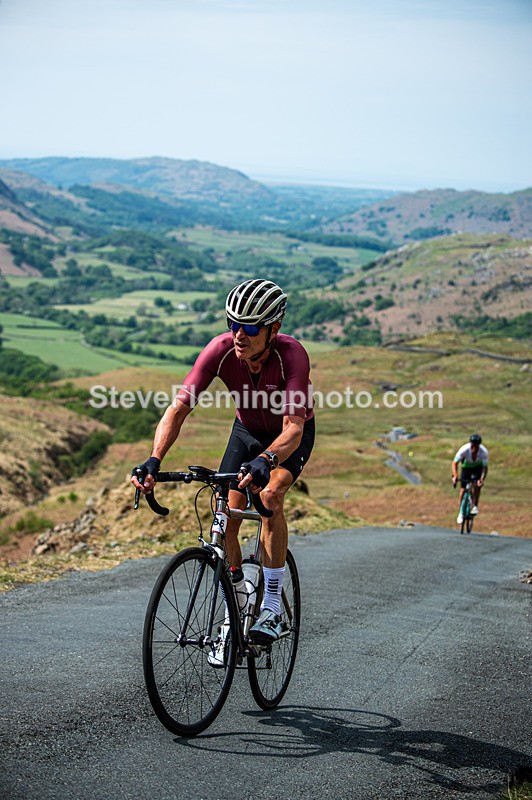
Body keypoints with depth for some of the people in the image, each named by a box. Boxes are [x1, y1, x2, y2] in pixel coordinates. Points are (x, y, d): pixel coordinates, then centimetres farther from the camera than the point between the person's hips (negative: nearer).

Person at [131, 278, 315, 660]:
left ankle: (272, 609, -18)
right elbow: (179, 407, -32)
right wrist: (154, 461, -47)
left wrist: (265, 461, -66)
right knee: (227, 516, -8)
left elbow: (293, 428, -46)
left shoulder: (292, 355, -37)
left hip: (290, 435, -3)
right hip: (247, 430, 3)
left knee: (270, 497, -29)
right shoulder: (221, 350, -29)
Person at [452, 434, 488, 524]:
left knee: (476, 485, -24)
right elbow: (455, 463, -29)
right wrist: (455, 476, -43)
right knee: (463, 489, -7)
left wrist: (482, 479, -45)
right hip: (466, 466, 0)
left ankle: (475, 506, -3)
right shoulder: (464, 450, -35)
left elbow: (485, 467, -30)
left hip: (478, 467, 0)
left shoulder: (484, 452, -33)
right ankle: (461, 513, 7)